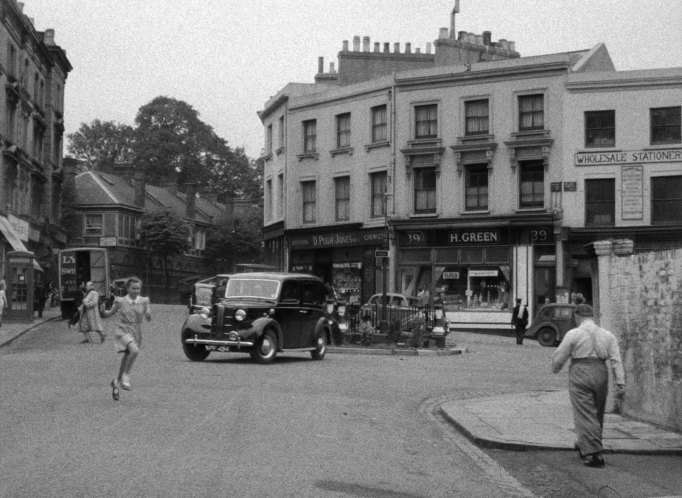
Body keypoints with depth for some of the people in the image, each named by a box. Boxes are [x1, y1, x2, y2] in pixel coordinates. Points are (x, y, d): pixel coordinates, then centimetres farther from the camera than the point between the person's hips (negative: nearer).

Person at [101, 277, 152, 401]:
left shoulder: (144, 301, 0)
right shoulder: (120, 301, -4)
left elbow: (149, 319, -2)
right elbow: (109, 314, 9)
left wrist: (148, 313, -25)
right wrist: (102, 310, -13)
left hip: (136, 334, 3)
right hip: (124, 331, -3)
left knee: (126, 360, 12)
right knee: (135, 350, -32)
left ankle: (117, 381, 37)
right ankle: (125, 376, -16)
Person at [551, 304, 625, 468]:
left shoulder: (573, 334, -4)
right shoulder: (607, 335, 8)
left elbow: (559, 357, 1)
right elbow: (616, 361, 0)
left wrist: (555, 368, 22)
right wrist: (620, 384, -2)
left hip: (580, 374, -5)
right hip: (601, 373, 5)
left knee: (585, 415, -3)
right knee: (597, 415, 18)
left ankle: (593, 454, -10)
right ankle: (585, 446, 34)